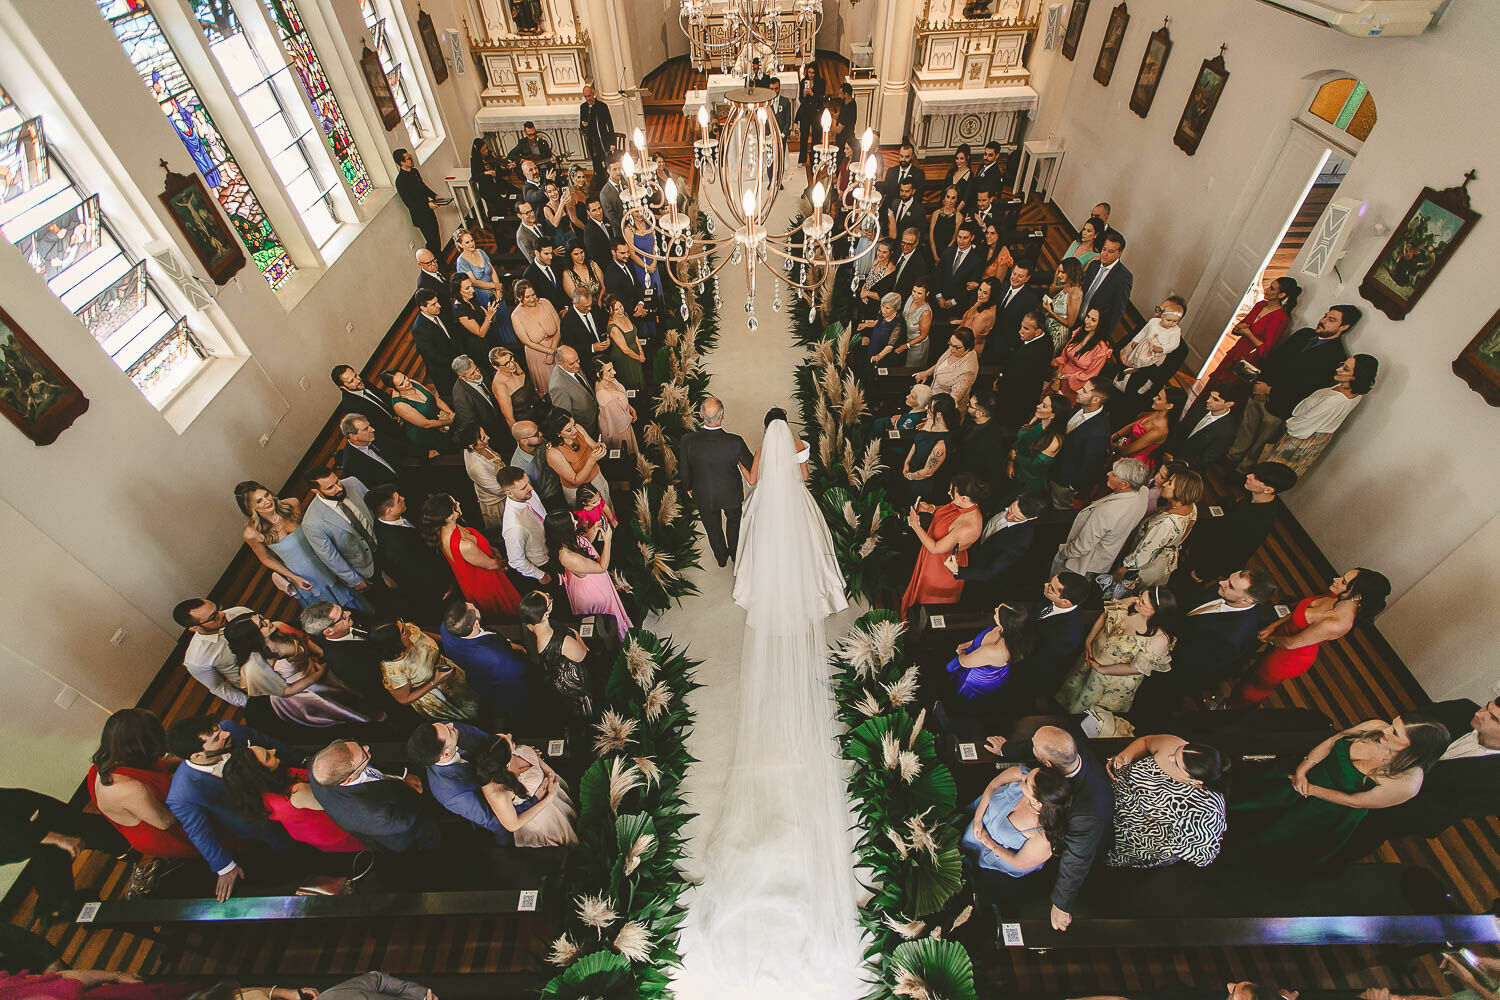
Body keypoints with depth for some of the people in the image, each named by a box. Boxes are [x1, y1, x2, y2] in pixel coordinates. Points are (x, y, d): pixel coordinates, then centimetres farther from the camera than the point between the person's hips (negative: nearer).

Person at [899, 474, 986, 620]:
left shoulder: (968, 528, -42)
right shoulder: (965, 505, -18)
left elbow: (935, 548, -31)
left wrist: (915, 524, -26)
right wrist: (932, 509, -9)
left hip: (943, 565, -8)